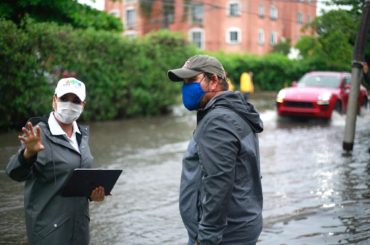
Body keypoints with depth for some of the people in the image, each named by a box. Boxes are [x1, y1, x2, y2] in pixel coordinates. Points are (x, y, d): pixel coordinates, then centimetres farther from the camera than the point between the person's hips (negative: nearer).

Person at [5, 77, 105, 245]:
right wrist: (29, 153, -47)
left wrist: (92, 192, -2)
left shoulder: (81, 134, 7)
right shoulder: (39, 134, -14)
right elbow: (15, 173, -27)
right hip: (49, 226, -6)